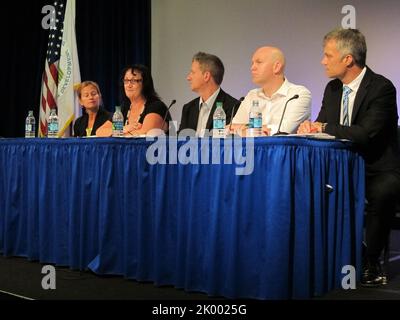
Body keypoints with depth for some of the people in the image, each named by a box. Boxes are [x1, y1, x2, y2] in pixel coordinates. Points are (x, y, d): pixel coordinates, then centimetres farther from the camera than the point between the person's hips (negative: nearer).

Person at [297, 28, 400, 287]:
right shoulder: (333, 88, 8)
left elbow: (366, 134, -27)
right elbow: (321, 125, 14)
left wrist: (324, 127, -18)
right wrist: (309, 126, -12)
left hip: (379, 170, -7)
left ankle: (371, 262, -14)